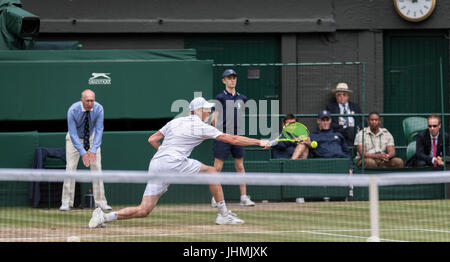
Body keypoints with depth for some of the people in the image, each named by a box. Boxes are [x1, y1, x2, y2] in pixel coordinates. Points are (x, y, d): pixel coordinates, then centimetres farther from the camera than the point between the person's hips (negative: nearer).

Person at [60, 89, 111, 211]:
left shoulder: (98, 109, -24)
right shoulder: (73, 110, -29)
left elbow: (99, 130, -23)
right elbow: (73, 134, -28)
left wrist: (93, 151, -33)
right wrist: (82, 153, -35)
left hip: (92, 138, 2)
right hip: (75, 139, -2)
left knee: (97, 167, -7)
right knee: (70, 167, -11)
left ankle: (100, 202, -3)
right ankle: (66, 203, -8)